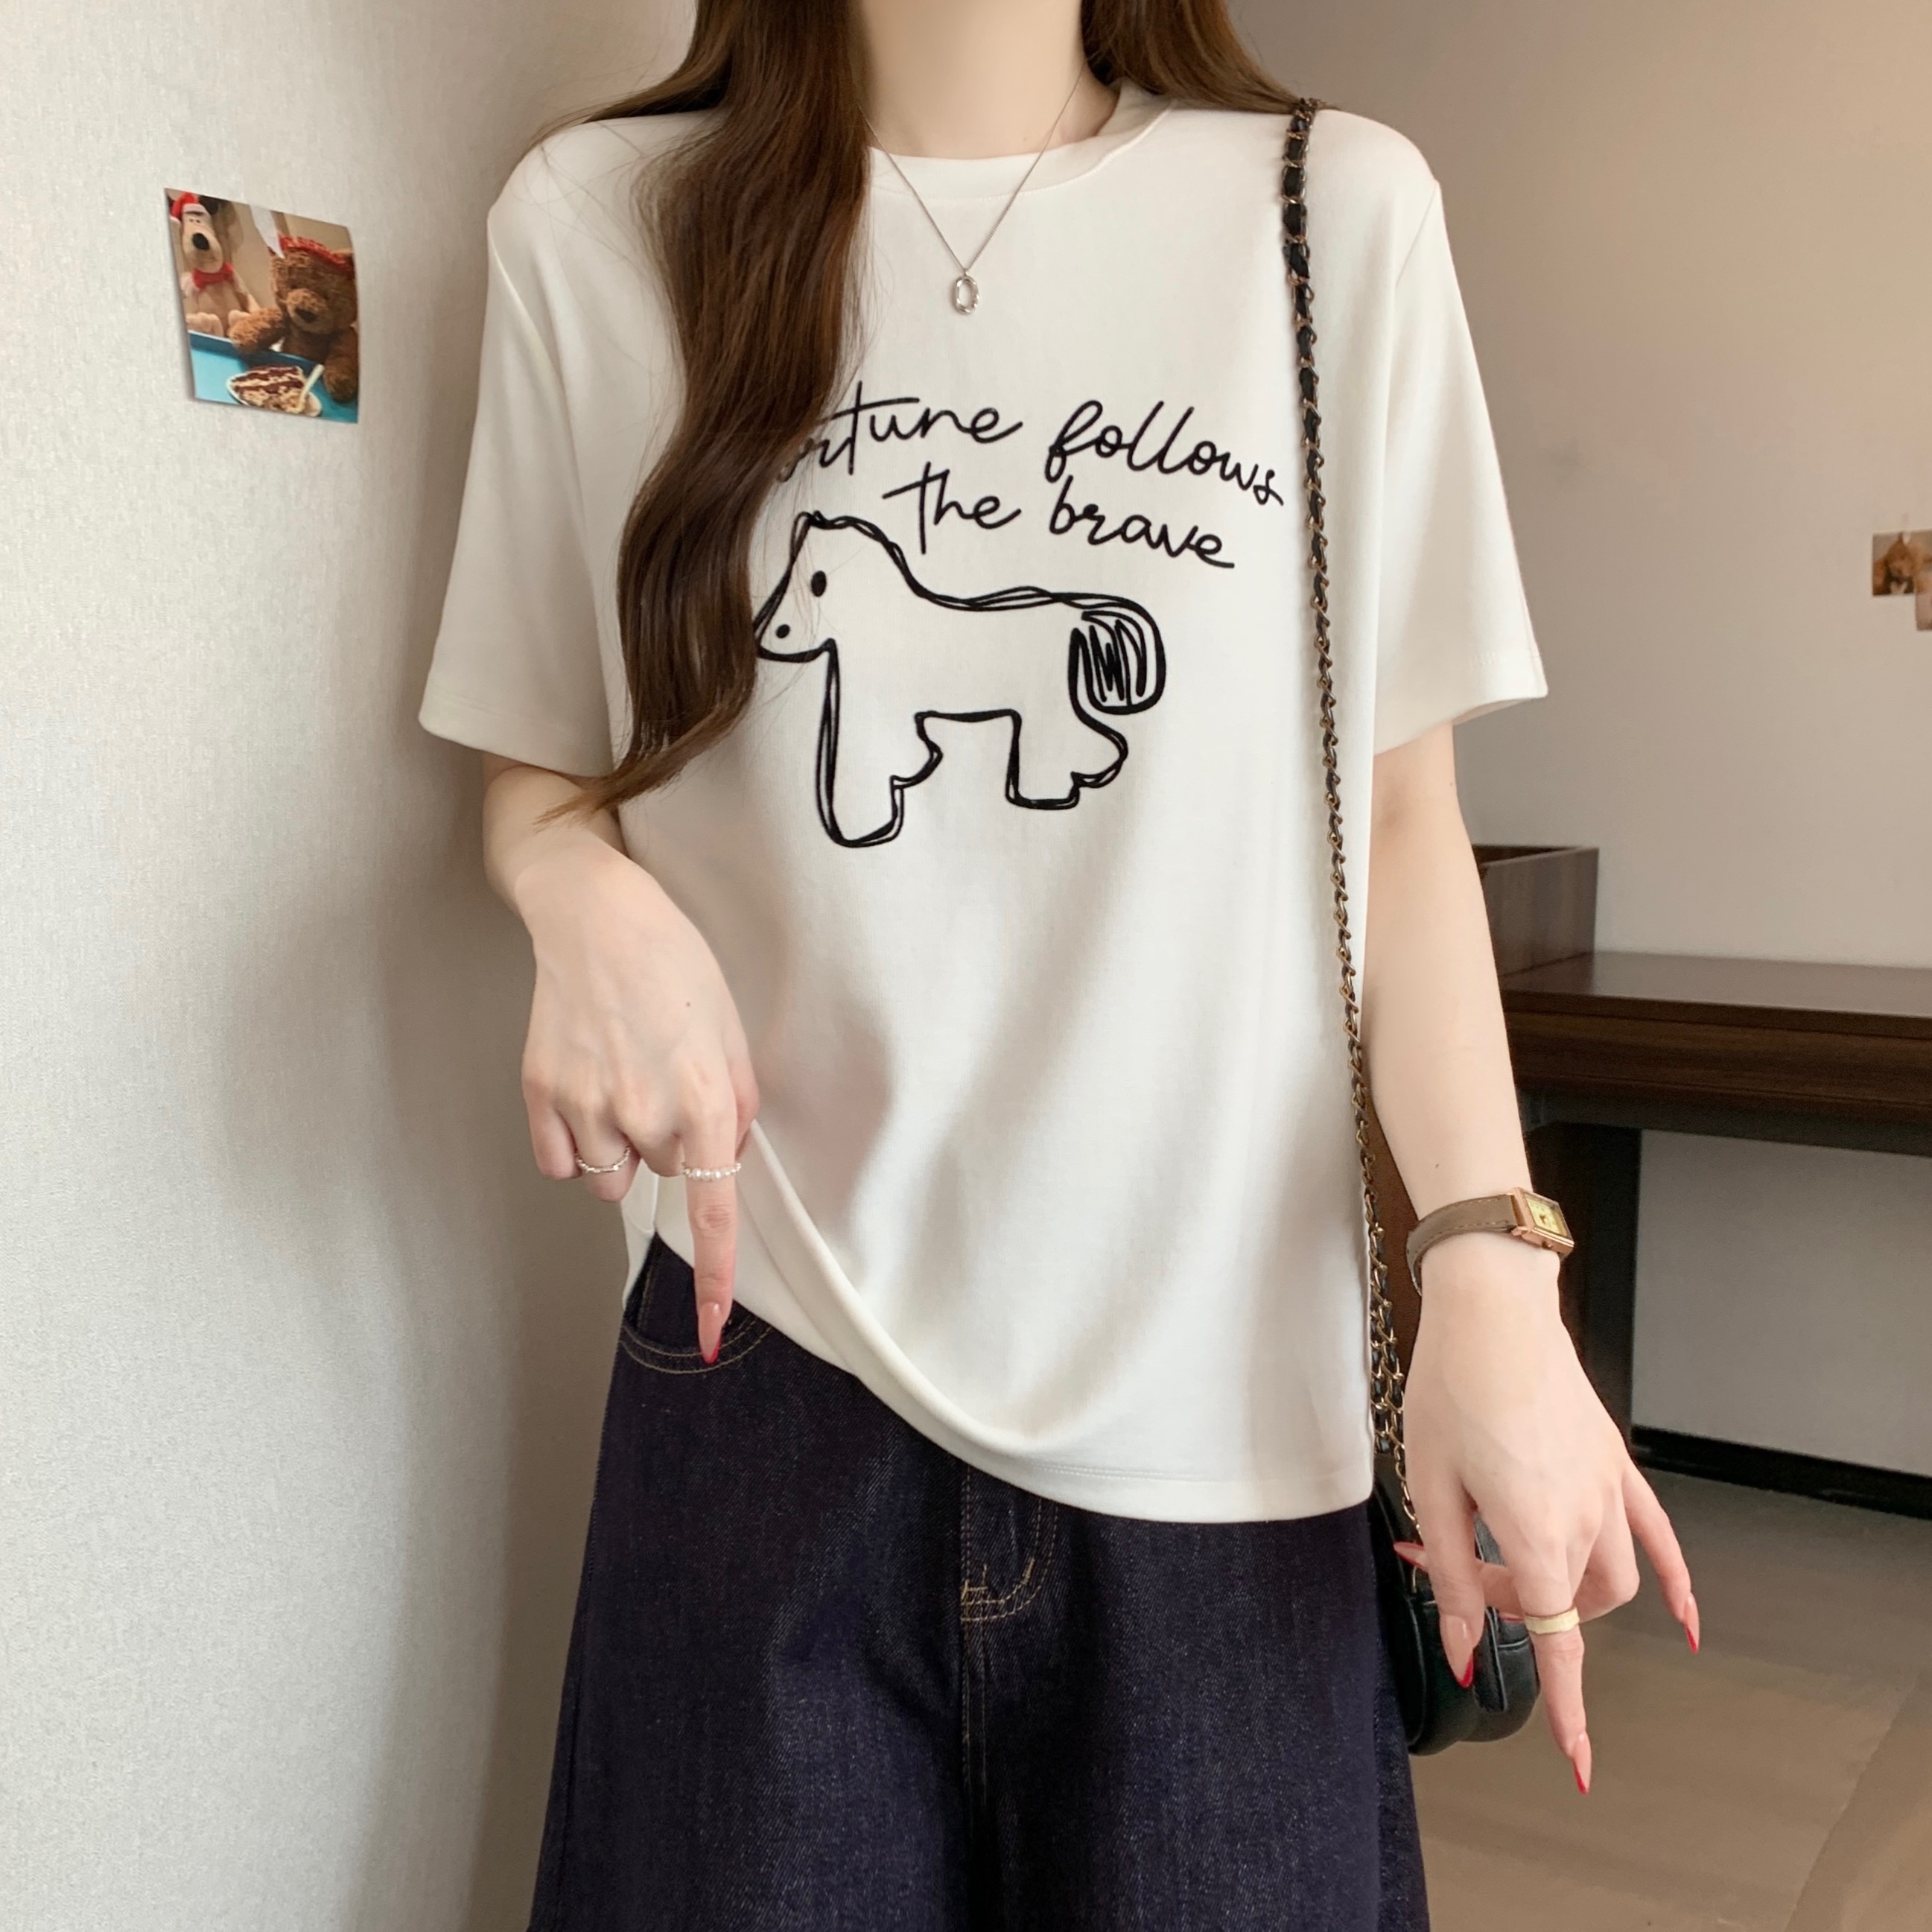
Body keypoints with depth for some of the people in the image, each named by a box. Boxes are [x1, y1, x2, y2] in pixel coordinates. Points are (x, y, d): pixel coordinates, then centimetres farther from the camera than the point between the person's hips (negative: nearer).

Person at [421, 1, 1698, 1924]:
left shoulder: (1338, 208, 2)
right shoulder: (594, 220, 3)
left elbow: (1398, 812, 3)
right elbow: (540, 759, 11)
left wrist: (1492, 1270, -7)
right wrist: (586, 898, -12)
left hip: (1222, 1396, 1)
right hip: (773, 1353, 1)